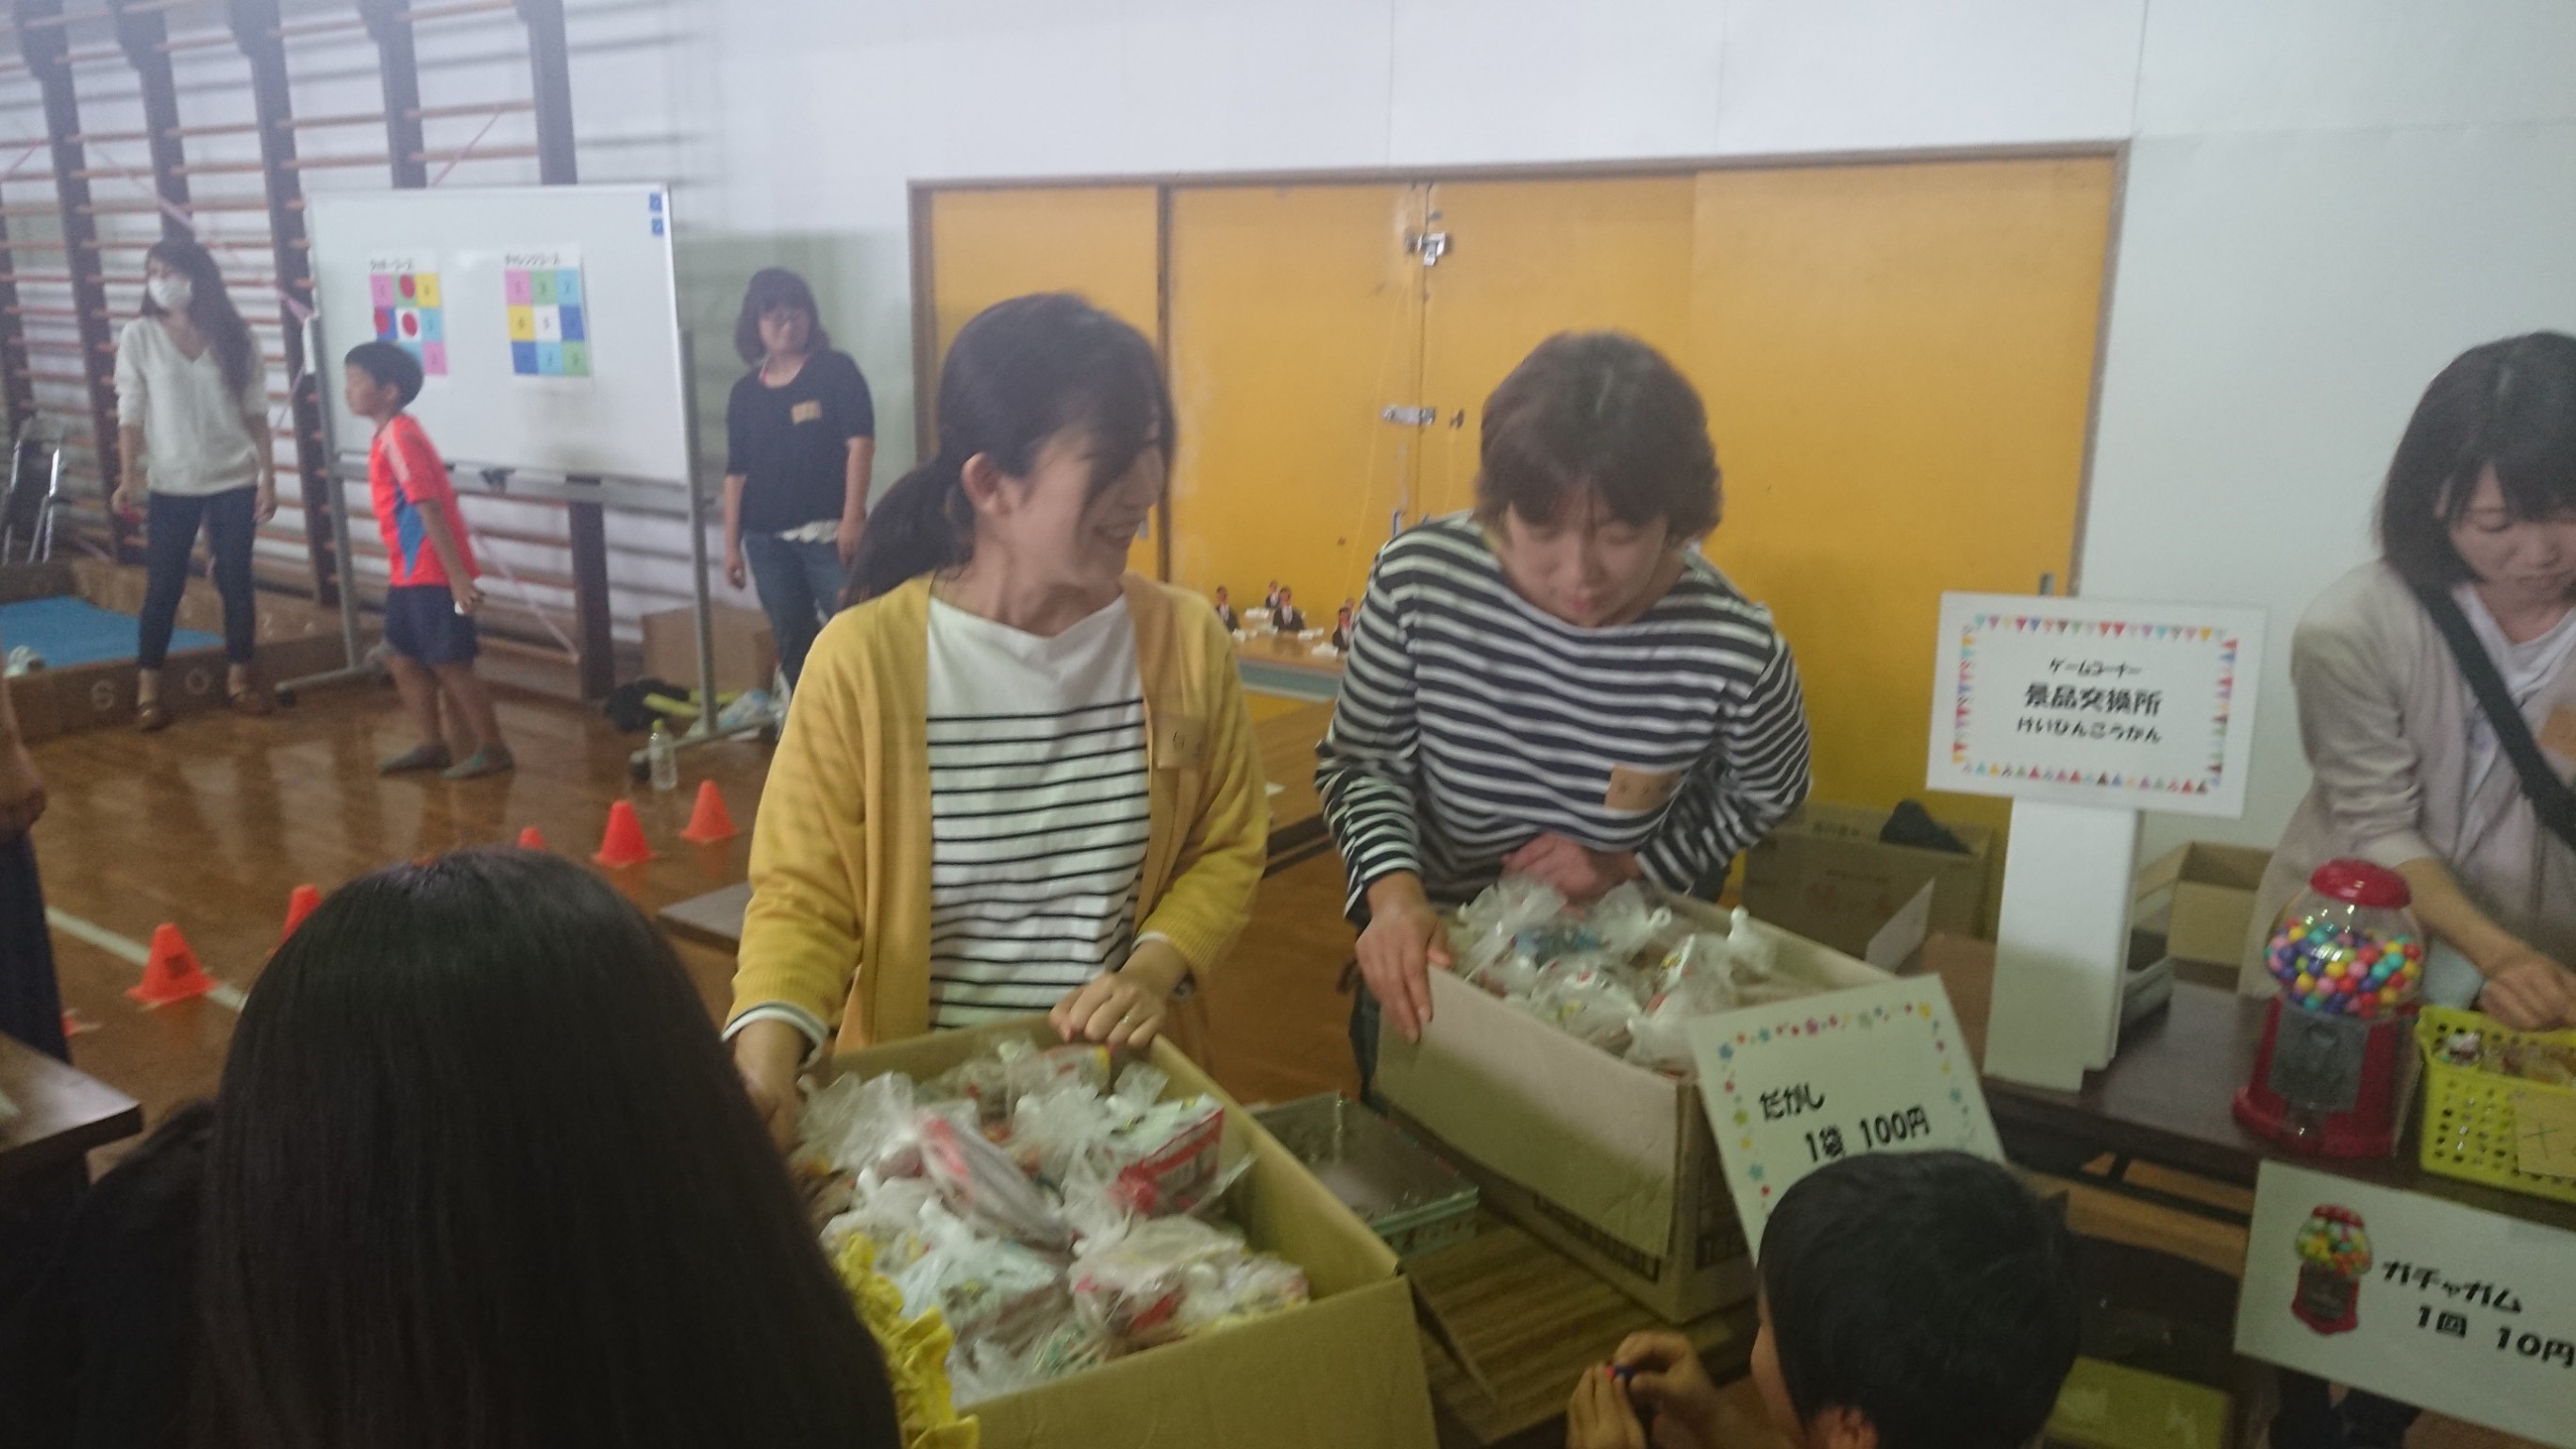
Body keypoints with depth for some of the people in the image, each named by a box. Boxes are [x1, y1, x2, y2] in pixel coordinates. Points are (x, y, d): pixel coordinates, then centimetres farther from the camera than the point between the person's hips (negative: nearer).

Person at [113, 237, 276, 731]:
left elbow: (256, 413, 2)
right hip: (171, 485, -1)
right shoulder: (138, 336, -2)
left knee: (236, 581, 6)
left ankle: (238, 678, 19)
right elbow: (130, 413, -2)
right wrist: (128, 477, -10)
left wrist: (268, 478, -2)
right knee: (163, 585, 2)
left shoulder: (233, 336, 1)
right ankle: (147, 690, 9)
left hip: (234, 482, 1)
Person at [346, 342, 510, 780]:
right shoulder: (390, 435, 13)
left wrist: (458, 576, -26)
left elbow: (430, 507, -23)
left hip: (433, 574, -10)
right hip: (409, 573, 10)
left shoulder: (399, 438, -17)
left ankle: (492, 749, 7)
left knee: (448, 663, -3)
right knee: (402, 658, 14)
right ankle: (432, 744, 22)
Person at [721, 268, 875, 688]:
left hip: (827, 530, -4)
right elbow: (736, 472, 11)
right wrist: (732, 544, 8)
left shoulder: (836, 370, -1)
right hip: (767, 539, 4)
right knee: (792, 642, 11)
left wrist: (853, 517, -15)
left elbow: (860, 443, -8)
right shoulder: (745, 391, 10)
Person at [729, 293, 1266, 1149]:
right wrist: (768, 1046, -23)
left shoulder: (1185, 641, -3)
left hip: (1124, 1084, 1)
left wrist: (1154, 971, -9)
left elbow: (1227, 850, 8)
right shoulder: (863, 659, -11)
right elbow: (804, 896, -5)